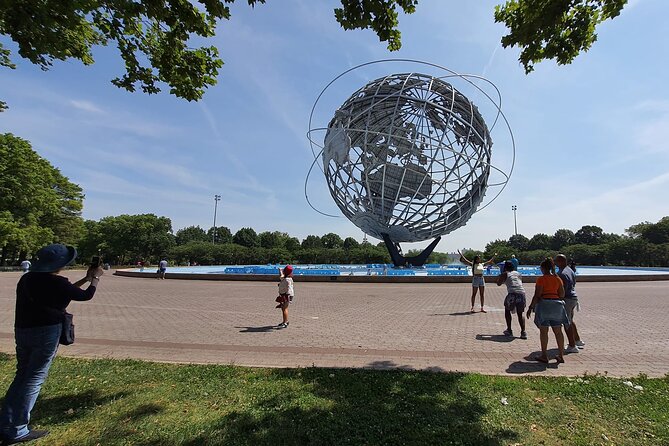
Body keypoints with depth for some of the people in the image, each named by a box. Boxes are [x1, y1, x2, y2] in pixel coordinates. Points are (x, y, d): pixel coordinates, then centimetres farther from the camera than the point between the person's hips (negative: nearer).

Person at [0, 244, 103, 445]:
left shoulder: (27, 278, 5)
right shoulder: (56, 282, -18)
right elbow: (86, 295, -3)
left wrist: (85, 278, 21)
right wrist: (95, 277, 12)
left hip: (22, 331, 8)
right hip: (46, 332, -8)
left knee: (21, 375, 19)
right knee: (35, 378, 3)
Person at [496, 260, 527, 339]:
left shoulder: (505, 274, 10)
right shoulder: (518, 273, 22)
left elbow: (499, 284, 10)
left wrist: (499, 277, 28)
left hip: (512, 293, -4)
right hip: (522, 293, 4)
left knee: (507, 310, 17)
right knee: (520, 313, 16)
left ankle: (509, 330, 16)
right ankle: (523, 332, 3)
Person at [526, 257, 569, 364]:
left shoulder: (541, 279, -9)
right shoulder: (558, 279, 7)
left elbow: (537, 295, -12)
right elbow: (562, 295, 8)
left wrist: (531, 307, -7)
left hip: (544, 304, -5)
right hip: (557, 304, 5)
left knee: (543, 331, 2)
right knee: (558, 331, 12)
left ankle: (544, 356, 6)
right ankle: (561, 355, 18)